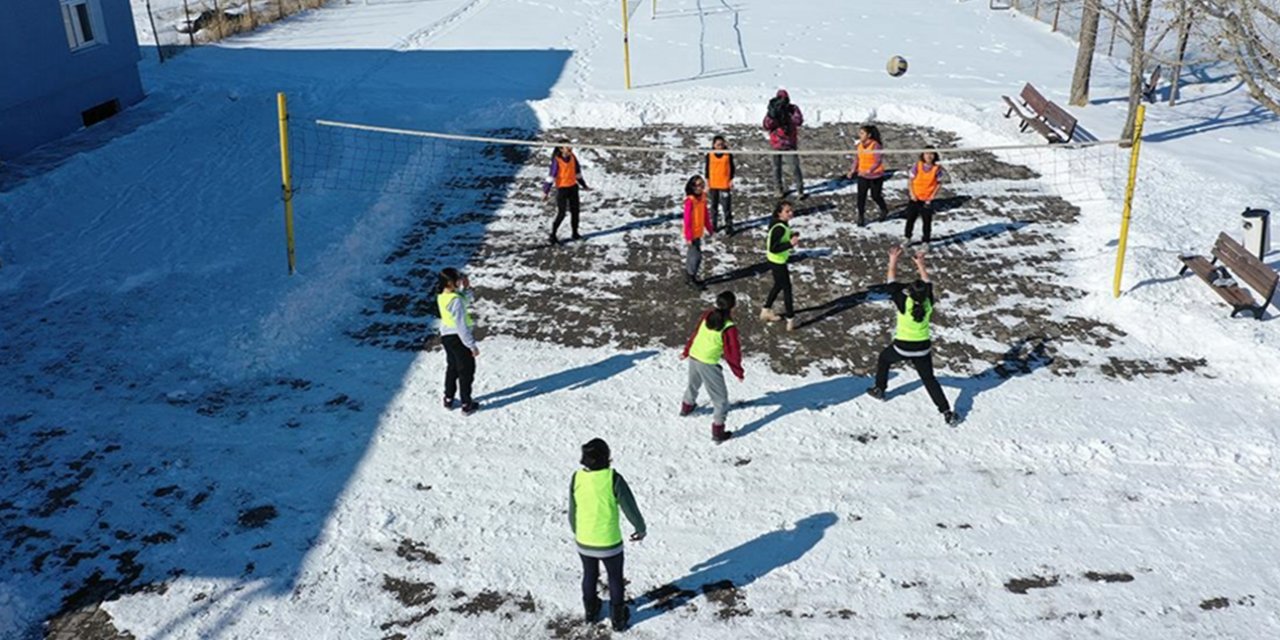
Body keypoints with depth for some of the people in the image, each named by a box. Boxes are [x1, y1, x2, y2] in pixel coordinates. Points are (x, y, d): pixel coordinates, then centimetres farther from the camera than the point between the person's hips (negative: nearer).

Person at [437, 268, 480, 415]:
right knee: (466, 371, 9)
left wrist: (466, 287, -5)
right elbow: (461, 326, -26)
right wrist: (472, 345, -20)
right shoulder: (455, 300, -27)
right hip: (458, 337, -8)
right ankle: (467, 405, 19)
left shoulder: (442, 296, -1)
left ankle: (448, 399, 38)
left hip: (446, 336, 8)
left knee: (452, 368, 26)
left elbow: (468, 299, 13)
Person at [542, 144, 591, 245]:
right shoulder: (557, 160, -17)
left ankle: (575, 234, 26)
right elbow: (551, 176, -18)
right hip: (562, 188, -6)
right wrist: (546, 192, -20)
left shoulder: (572, 157, -1)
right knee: (561, 214, -7)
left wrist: (584, 185, 19)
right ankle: (553, 236, 6)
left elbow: (577, 172, 12)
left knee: (575, 211, 12)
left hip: (573, 187, 6)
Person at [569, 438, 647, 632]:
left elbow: (573, 512, -2)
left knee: (590, 575, 29)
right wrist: (641, 529, 3)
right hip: (609, 543, -3)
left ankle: (591, 611, 49)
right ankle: (618, 619, 37)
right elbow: (630, 509, -17)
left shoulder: (577, 478, -15)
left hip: (584, 542, 3)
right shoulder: (613, 479, -25)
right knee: (615, 578, 22)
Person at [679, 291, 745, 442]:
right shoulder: (729, 328, -23)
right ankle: (717, 431, 11)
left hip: (693, 357, 7)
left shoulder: (707, 315, -5)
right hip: (708, 364, -7)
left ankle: (687, 406, 61)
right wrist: (738, 372, 1)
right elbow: (733, 353, -14)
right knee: (720, 398, 9)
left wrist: (686, 351, 22)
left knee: (693, 384, 36)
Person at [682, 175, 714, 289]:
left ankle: (689, 276, 30)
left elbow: (705, 214, 12)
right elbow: (687, 219, -21)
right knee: (696, 255, -4)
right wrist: (688, 236, -20)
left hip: (699, 232, 8)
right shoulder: (690, 201, -23)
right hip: (692, 234, -8)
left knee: (692, 254, 18)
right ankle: (691, 279, 10)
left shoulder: (702, 197, 1)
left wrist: (709, 228, 17)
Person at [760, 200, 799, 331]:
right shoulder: (779, 228, -31)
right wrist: (791, 244, -36)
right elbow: (773, 248, -32)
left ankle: (766, 311, 42)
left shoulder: (782, 223, -2)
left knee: (779, 285, 26)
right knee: (787, 288, 2)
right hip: (778, 262, -10)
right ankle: (790, 320, 13)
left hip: (777, 260, 10)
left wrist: (791, 236, 1)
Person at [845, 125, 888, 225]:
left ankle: (884, 210, 39)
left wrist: (869, 170, -36)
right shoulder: (859, 145, -2)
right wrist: (852, 171, -7)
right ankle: (861, 217, 9)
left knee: (875, 196, 10)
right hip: (862, 176, 4)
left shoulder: (875, 145, -19)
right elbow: (857, 159, 7)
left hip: (876, 176, -4)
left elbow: (878, 161, -23)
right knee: (861, 196, -4)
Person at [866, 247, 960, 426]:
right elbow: (927, 283, 3)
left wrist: (893, 261, -4)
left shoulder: (904, 303, -24)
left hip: (902, 348, -3)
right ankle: (947, 413, 4)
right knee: (929, 380, 11)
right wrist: (921, 264, 14)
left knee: (884, 358, 28)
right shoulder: (928, 304, -14)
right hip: (923, 349, 3)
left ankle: (879, 390, 39)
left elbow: (892, 282, -14)